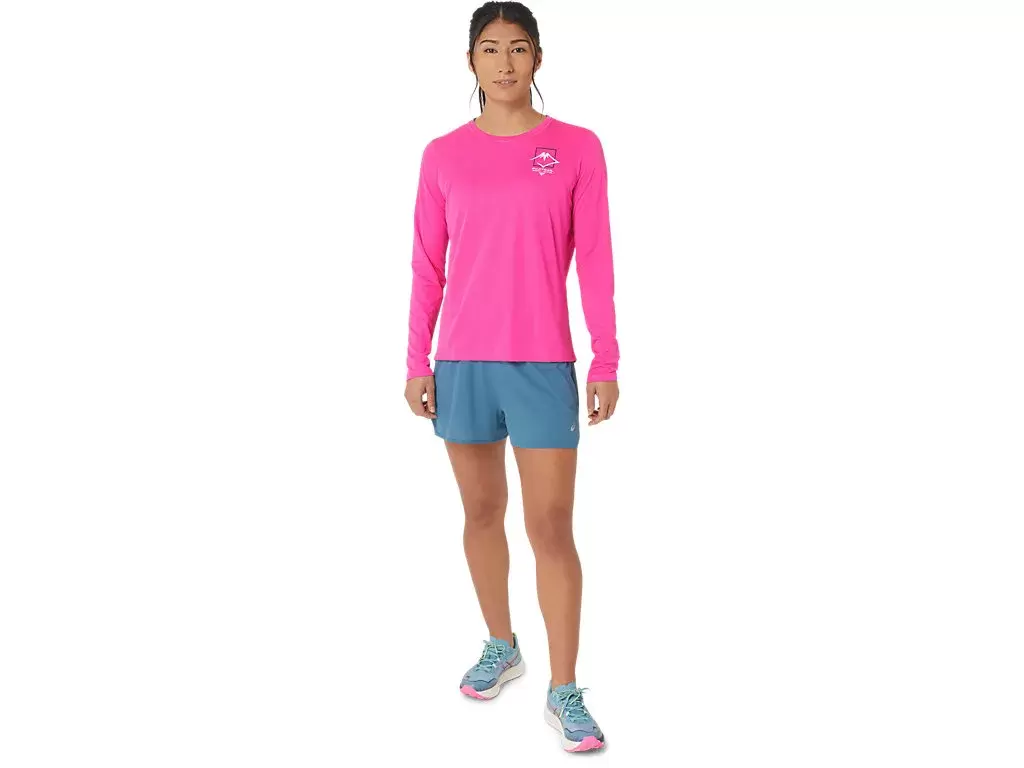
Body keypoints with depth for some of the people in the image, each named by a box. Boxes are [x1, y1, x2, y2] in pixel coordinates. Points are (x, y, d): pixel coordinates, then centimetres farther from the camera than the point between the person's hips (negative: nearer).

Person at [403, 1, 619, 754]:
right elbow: (428, 266, 6)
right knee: (482, 514, 14)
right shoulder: (443, 155, 4)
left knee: (551, 529, -2)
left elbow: (594, 261, -1)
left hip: (544, 366, -2)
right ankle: (501, 645, 34)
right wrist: (417, 361, 3)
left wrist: (606, 362, -4)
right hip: (462, 364, 2)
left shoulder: (578, 148, 0)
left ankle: (565, 691, 9)